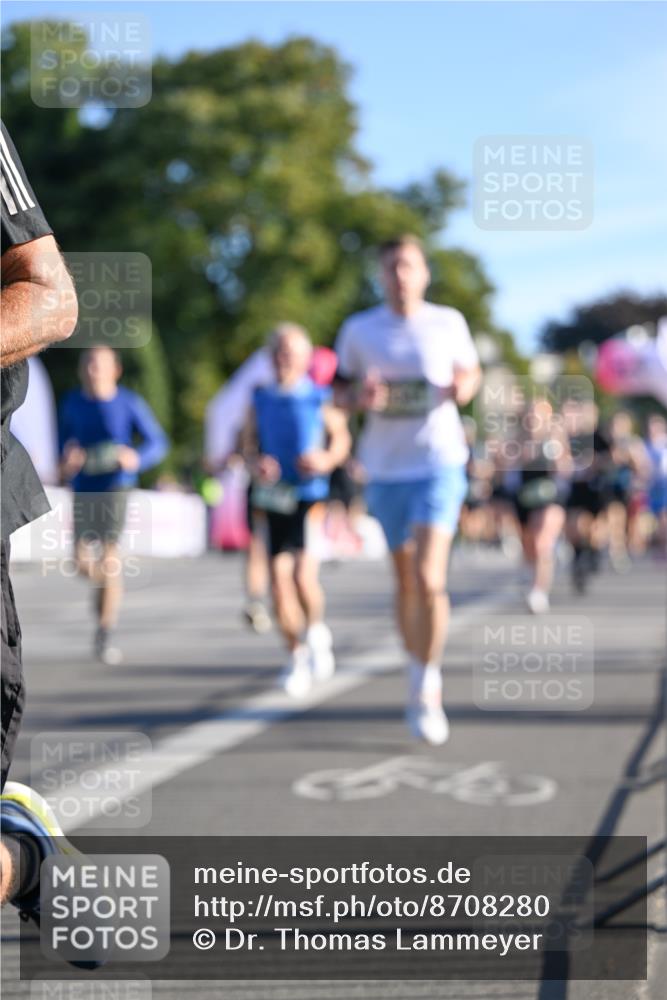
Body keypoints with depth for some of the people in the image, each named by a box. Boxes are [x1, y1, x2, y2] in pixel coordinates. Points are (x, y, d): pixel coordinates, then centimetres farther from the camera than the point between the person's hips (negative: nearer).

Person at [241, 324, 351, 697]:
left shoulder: (320, 398, -1)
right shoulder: (262, 399, 7)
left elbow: (342, 439, 8)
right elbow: (249, 443, 14)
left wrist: (327, 460, -11)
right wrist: (256, 464, -7)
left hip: (312, 496, -3)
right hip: (275, 498, 3)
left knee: (304, 572, -18)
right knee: (279, 576, -1)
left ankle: (317, 631, 13)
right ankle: (297, 656, 16)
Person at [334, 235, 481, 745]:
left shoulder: (448, 322, 1)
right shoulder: (358, 330, 2)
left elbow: (471, 372, 14)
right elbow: (340, 389, 10)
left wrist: (464, 387, -9)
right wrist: (361, 396, -12)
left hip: (439, 463, -2)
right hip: (385, 469, 2)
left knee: (429, 579, -15)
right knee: (405, 580, 12)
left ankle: (427, 686, -1)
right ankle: (419, 673, 32)